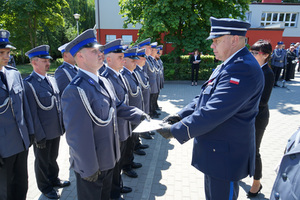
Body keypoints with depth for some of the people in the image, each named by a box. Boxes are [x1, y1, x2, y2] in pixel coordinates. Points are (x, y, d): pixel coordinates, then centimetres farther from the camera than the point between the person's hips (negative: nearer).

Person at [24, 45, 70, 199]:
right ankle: (45, 187, 37)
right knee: (42, 161, 16)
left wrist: (62, 125, 10)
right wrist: (39, 135, -16)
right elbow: (32, 113, -18)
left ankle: (54, 179, 45)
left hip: (56, 130, 6)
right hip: (42, 133, -6)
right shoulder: (28, 84, -17)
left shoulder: (52, 80, 5)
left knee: (53, 158, 24)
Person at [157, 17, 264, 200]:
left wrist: (175, 130, -23)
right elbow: (205, 99, 10)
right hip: (215, 150, 10)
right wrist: (180, 115, -2)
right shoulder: (228, 65, 9)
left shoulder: (243, 68, -25)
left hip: (225, 156, -10)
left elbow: (212, 113, -31)